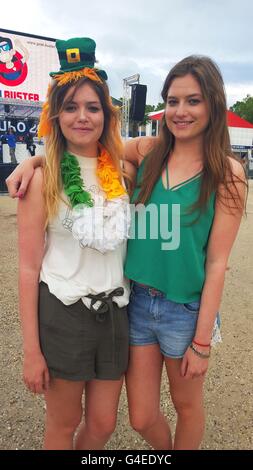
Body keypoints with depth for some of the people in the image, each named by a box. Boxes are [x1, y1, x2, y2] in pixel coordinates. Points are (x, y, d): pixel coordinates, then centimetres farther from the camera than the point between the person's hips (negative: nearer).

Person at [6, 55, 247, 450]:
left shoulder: (227, 173, -9)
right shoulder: (147, 151, 0)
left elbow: (217, 261, -11)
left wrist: (202, 341, -9)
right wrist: (33, 160, -11)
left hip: (186, 310, -2)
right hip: (137, 302, 3)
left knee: (186, 404, 22)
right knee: (141, 418, 17)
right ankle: (166, 448, 52)